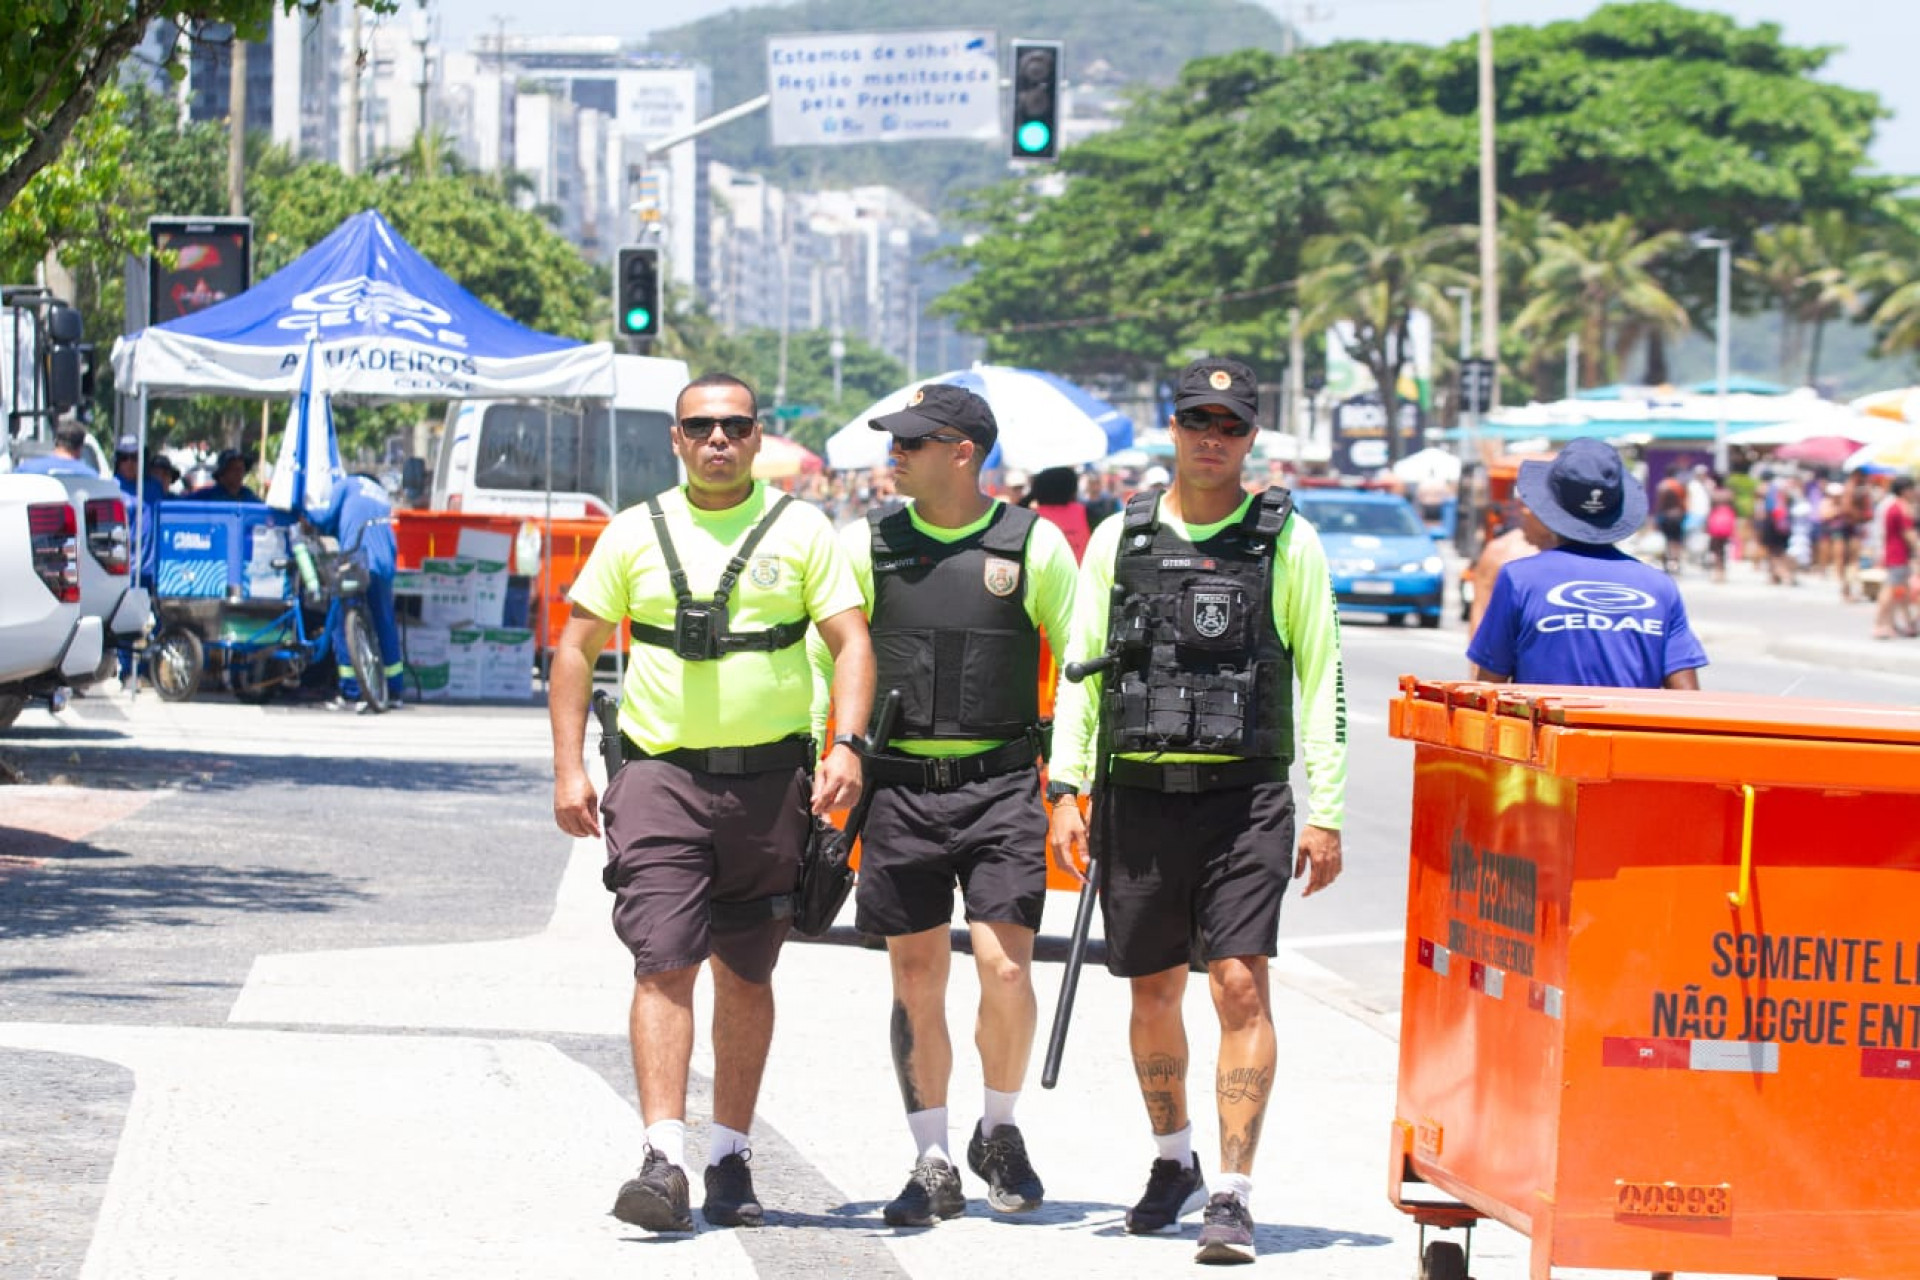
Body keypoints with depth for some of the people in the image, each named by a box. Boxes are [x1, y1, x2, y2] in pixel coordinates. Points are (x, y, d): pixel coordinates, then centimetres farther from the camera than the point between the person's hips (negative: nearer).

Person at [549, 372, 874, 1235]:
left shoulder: (800, 531, 5)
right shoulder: (635, 535, 7)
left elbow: (851, 643, 1)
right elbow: (576, 649, 11)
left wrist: (846, 746, -15)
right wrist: (569, 767, 2)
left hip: (770, 777, 1)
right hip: (660, 774, -1)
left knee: (745, 976, 8)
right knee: (663, 966, -13)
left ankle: (731, 1158, 19)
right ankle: (664, 1159, -18)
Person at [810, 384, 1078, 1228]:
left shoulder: (1035, 546, 1)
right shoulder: (868, 544, 5)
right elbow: (821, 660, 9)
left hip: (1002, 785, -2)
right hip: (901, 786, 2)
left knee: (1005, 967, -10)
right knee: (916, 981, 3)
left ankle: (999, 1133, 14)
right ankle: (933, 1166, 13)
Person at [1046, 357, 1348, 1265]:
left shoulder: (1287, 543, 3)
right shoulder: (1118, 540, 9)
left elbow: (1323, 680, 3)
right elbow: (1079, 670, 11)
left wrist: (1326, 812, -2)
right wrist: (1064, 790, 2)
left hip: (1245, 792, -3)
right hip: (1138, 792, 3)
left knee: (1240, 984, -12)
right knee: (1153, 991, 11)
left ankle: (1233, 1194, -11)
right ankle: (1173, 1161, 32)